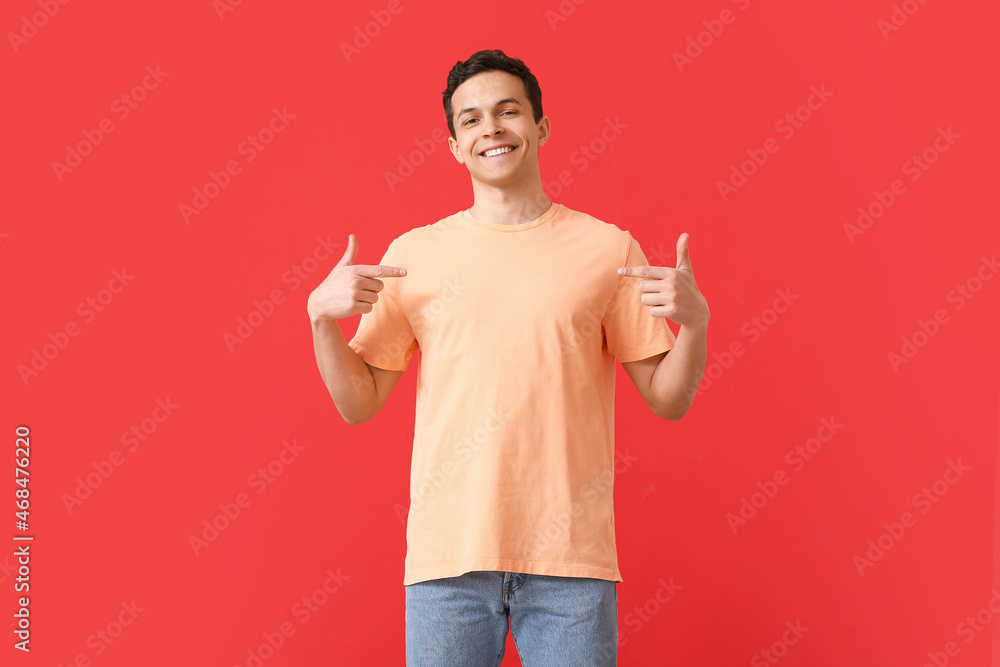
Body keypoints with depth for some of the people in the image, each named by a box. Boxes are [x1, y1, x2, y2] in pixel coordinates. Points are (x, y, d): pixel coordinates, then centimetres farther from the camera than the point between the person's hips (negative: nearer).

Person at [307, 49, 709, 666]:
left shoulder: (607, 249, 4)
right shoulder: (414, 254, 6)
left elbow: (668, 401, 5)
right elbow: (360, 404, 7)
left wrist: (695, 320, -12)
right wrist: (321, 316, -7)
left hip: (571, 553, 0)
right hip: (447, 550, 1)